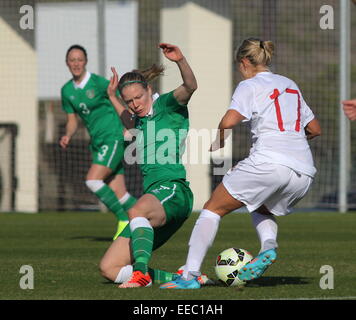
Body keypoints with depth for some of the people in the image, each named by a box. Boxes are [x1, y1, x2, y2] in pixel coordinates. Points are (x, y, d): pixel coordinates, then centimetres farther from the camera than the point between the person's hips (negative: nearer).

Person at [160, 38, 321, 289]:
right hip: (304, 173, 6)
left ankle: (190, 275, -5)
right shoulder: (290, 85, 24)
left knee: (213, 209, 6)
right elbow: (315, 129, 30)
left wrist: (217, 145, 5)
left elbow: (228, 122, -12)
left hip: (268, 162, -6)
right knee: (261, 208, 32)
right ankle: (269, 246, 0)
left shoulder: (250, 86, 5)